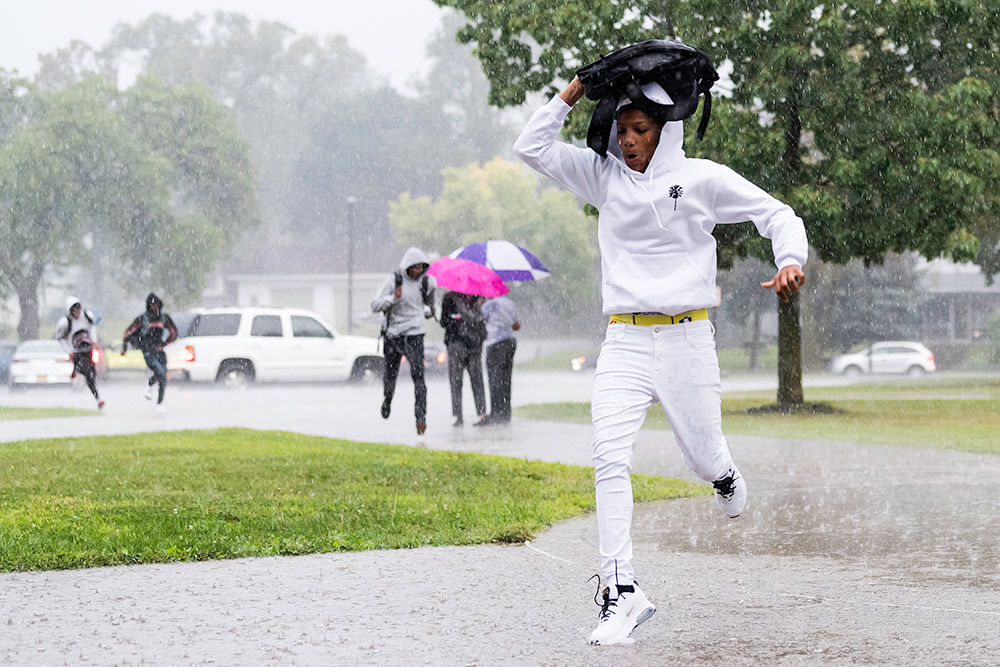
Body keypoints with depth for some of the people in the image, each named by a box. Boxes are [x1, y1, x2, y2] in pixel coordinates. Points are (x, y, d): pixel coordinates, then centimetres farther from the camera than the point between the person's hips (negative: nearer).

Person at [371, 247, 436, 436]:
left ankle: (421, 416, -19)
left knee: (418, 374, -16)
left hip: (414, 335, 0)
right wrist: (393, 298, -26)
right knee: (390, 373, 14)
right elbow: (375, 306, -12)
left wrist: (428, 310, 9)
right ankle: (387, 399, 48)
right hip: (393, 333, 0)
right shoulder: (394, 280, -9)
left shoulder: (427, 282, 0)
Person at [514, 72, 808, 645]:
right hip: (624, 342, 2)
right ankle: (622, 592, -15)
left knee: (702, 458, 8)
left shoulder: (702, 178, 1)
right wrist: (576, 92, 4)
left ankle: (726, 477, 49)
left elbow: (778, 214, 3)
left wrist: (791, 260, -16)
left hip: (686, 339, -2)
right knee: (609, 458, -15)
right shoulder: (603, 175, 9)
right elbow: (532, 147, 7)